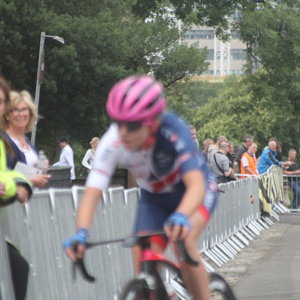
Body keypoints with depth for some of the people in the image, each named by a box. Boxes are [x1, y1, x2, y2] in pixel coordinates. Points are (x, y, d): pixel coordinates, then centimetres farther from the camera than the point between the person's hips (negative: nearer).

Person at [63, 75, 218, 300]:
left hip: (193, 191, -3)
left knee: (183, 242, -32)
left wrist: (181, 216, -66)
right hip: (154, 198, 3)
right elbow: (92, 192, -33)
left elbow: (196, 184, -47)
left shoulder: (172, 131, -37)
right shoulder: (113, 143, -29)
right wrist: (81, 232, -52)